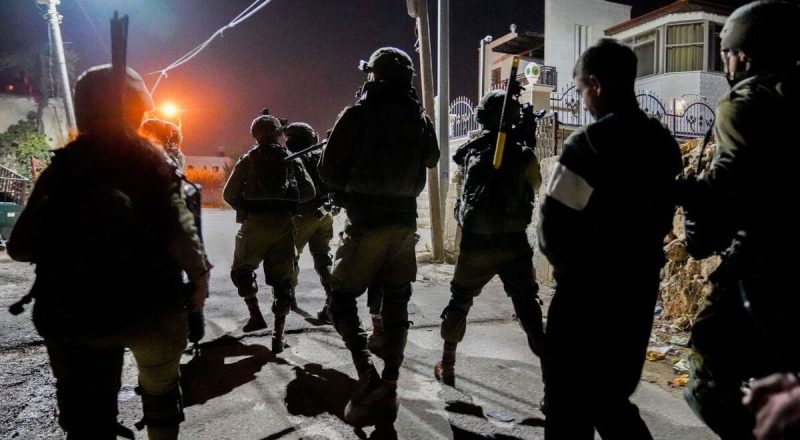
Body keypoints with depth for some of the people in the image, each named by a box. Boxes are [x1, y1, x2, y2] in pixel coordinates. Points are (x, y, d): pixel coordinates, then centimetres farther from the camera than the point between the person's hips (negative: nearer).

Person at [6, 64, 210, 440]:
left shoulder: (62, 164, 3)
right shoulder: (146, 157, -6)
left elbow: (21, 246, 1)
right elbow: (177, 225, -17)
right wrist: (199, 272, -4)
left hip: (73, 313, 3)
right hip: (148, 304, -2)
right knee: (160, 390, 21)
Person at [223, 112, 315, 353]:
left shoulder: (249, 159, 6)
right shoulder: (292, 159, 10)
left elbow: (229, 193, 1)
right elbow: (309, 192, 4)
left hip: (255, 222, -1)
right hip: (284, 223, 1)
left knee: (242, 269, 21)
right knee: (283, 277, 7)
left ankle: (255, 315, 13)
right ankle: (278, 335, 6)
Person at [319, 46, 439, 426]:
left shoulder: (358, 114, -9)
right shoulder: (420, 118, 5)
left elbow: (329, 171, -7)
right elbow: (431, 160, 23)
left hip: (367, 223, -4)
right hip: (405, 222, 5)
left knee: (341, 298, 8)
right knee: (396, 305, 11)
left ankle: (367, 374, -8)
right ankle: (388, 389, 13)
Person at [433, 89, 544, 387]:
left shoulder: (470, 151, 2)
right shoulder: (523, 155, -4)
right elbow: (536, 186, 14)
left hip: (476, 243, 2)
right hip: (513, 243, -1)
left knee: (460, 300, 18)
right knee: (528, 306, 7)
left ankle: (447, 367, 26)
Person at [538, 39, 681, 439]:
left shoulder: (588, 143, -17)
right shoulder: (664, 143, 6)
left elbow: (553, 228, -19)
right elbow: (660, 217, 12)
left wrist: (567, 263, 1)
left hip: (588, 292, -7)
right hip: (640, 286, 7)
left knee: (570, 406, 9)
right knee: (611, 397, 22)